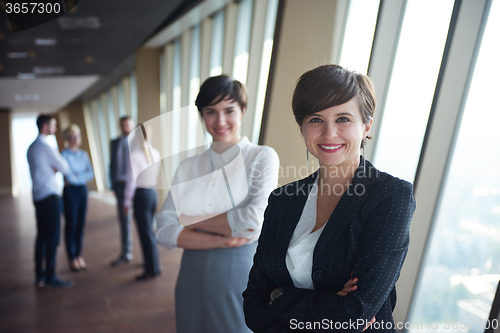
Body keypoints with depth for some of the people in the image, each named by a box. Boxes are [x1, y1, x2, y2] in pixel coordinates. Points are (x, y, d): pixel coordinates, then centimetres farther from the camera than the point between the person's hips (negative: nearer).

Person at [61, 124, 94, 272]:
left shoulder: (84, 154, 10)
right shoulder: (64, 155, -8)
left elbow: (91, 174, 1)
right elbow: (69, 176, -17)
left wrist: (76, 177, -9)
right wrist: (83, 176, -3)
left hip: (83, 190, 5)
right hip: (70, 192, -5)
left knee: (81, 224, 10)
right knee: (71, 225, 2)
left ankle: (79, 255, 21)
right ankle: (72, 258, 13)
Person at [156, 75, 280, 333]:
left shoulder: (263, 157, -6)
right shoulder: (188, 168, 3)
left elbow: (256, 220, -20)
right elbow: (164, 231, -5)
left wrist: (191, 220, -9)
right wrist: (222, 240, -19)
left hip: (242, 276, -3)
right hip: (194, 280, 3)